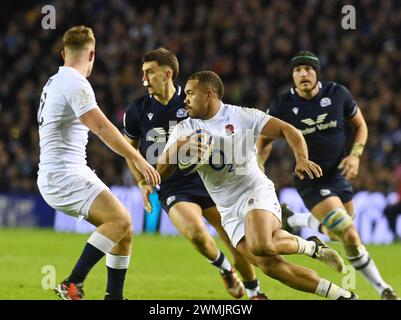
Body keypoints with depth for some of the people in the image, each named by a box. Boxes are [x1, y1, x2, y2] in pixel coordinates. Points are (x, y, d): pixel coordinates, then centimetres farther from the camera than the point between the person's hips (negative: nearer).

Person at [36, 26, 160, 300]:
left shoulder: (55, 82, 19)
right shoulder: (75, 83, -12)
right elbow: (102, 127, -24)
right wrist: (137, 159, -25)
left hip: (74, 173, 10)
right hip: (63, 175, -10)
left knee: (124, 229, 7)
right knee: (120, 219, -25)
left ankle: (114, 297, 7)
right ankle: (73, 285, -26)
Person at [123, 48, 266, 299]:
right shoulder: (138, 110, -1)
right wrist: (142, 182, 4)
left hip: (205, 181, 0)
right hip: (172, 190, 0)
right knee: (196, 233, -27)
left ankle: (255, 292, 19)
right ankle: (225, 269, 4)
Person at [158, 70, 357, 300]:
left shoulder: (242, 116, -3)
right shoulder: (184, 130, 6)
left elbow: (288, 130, -7)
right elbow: (160, 173, -2)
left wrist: (302, 159, -26)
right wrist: (177, 148, -22)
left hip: (256, 192, -4)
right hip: (229, 212, 4)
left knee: (261, 247, -34)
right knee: (270, 266, -13)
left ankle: (311, 247, -4)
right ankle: (340, 295, -2)